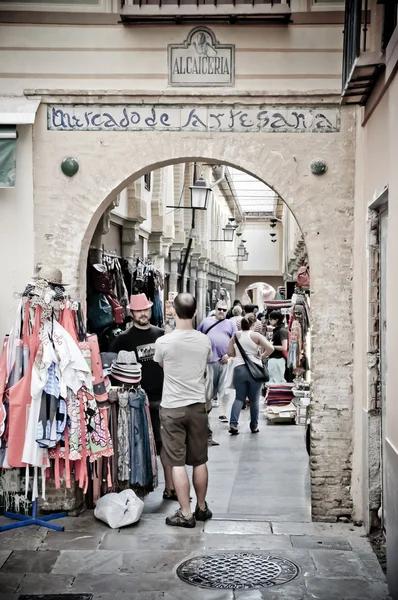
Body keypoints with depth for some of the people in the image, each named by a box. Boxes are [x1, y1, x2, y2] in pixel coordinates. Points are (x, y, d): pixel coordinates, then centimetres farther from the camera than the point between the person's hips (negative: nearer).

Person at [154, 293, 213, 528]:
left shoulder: (163, 342, -13)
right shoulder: (204, 341, -5)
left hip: (172, 408, -3)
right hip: (197, 406, 3)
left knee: (177, 462, 2)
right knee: (200, 461, 14)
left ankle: (186, 513, 4)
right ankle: (202, 507, 26)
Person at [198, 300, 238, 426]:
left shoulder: (230, 323, 10)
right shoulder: (206, 321, 11)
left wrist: (229, 355, -7)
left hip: (224, 361, 0)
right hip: (209, 360, 0)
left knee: (224, 388, 2)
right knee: (208, 389, 6)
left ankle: (223, 414, 9)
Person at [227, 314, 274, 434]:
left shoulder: (236, 336, 5)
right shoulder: (256, 336, -4)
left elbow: (230, 353, 8)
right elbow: (270, 348, -14)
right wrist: (262, 356, 1)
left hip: (239, 368, 2)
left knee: (239, 398, 6)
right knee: (254, 399, 9)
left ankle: (233, 424, -11)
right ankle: (254, 426, 16)